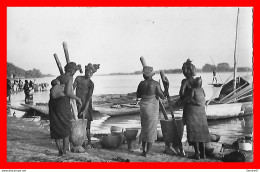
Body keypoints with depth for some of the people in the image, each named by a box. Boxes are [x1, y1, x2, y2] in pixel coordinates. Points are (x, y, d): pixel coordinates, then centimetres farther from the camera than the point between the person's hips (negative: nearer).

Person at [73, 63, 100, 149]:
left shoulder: (91, 84, -5)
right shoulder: (78, 78, 3)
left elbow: (89, 98, -10)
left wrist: (85, 110, -17)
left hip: (86, 105, -2)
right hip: (77, 104, 3)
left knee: (86, 125, -1)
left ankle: (89, 143, 12)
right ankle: (82, 142, 12)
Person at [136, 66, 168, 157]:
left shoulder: (141, 84, -2)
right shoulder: (156, 84, -13)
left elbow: (138, 96, 9)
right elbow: (163, 96, -11)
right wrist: (166, 88, 2)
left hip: (143, 106, 4)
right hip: (152, 107, -4)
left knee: (144, 128, 16)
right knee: (151, 129, 6)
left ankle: (143, 150, 21)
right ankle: (148, 152, 9)